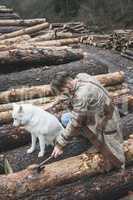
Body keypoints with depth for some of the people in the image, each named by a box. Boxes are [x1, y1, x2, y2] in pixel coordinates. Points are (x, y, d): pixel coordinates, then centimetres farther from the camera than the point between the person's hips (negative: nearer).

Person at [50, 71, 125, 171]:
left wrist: (60, 144, -20)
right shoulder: (81, 76, -9)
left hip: (106, 125, -9)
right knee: (65, 118, 5)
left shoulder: (82, 95, -33)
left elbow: (75, 123, -27)